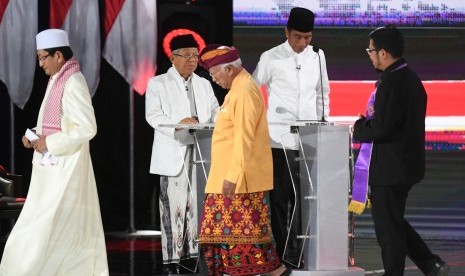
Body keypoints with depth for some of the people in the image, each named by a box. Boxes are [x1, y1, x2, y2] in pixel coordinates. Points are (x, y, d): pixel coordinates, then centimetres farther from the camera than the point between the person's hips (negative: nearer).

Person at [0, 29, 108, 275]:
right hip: (54, 169, 10)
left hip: (63, 170, -10)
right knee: (73, 233, 10)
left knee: (46, 232, -8)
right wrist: (36, 137, 5)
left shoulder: (72, 83, -16)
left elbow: (87, 128, -22)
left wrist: (50, 143, -18)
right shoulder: (58, 80, 13)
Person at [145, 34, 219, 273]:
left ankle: (194, 252, 4)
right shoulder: (158, 84, 4)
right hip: (174, 153, -5)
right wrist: (178, 124, -21)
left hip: (200, 152, 5)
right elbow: (153, 116, -6)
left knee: (197, 205, 1)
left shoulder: (203, 84, 20)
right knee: (174, 206, -7)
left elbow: (215, 112, 15)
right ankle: (171, 260, -6)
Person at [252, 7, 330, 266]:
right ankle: (282, 252, 6)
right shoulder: (271, 58, -5)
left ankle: (300, 251, 6)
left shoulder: (317, 56, 7)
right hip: (281, 138, -3)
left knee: (305, 196, 1)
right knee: (281, 196, 1)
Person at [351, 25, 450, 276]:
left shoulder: (392, 82, -21)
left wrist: (359, 128, -6)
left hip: (390, 168, -10)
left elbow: (380, 128, -26)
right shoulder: (410, 78, 11)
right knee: (393, 222, 19)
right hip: (405, 163, 10)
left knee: (388, 226, 1)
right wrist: (368, 124, 8)